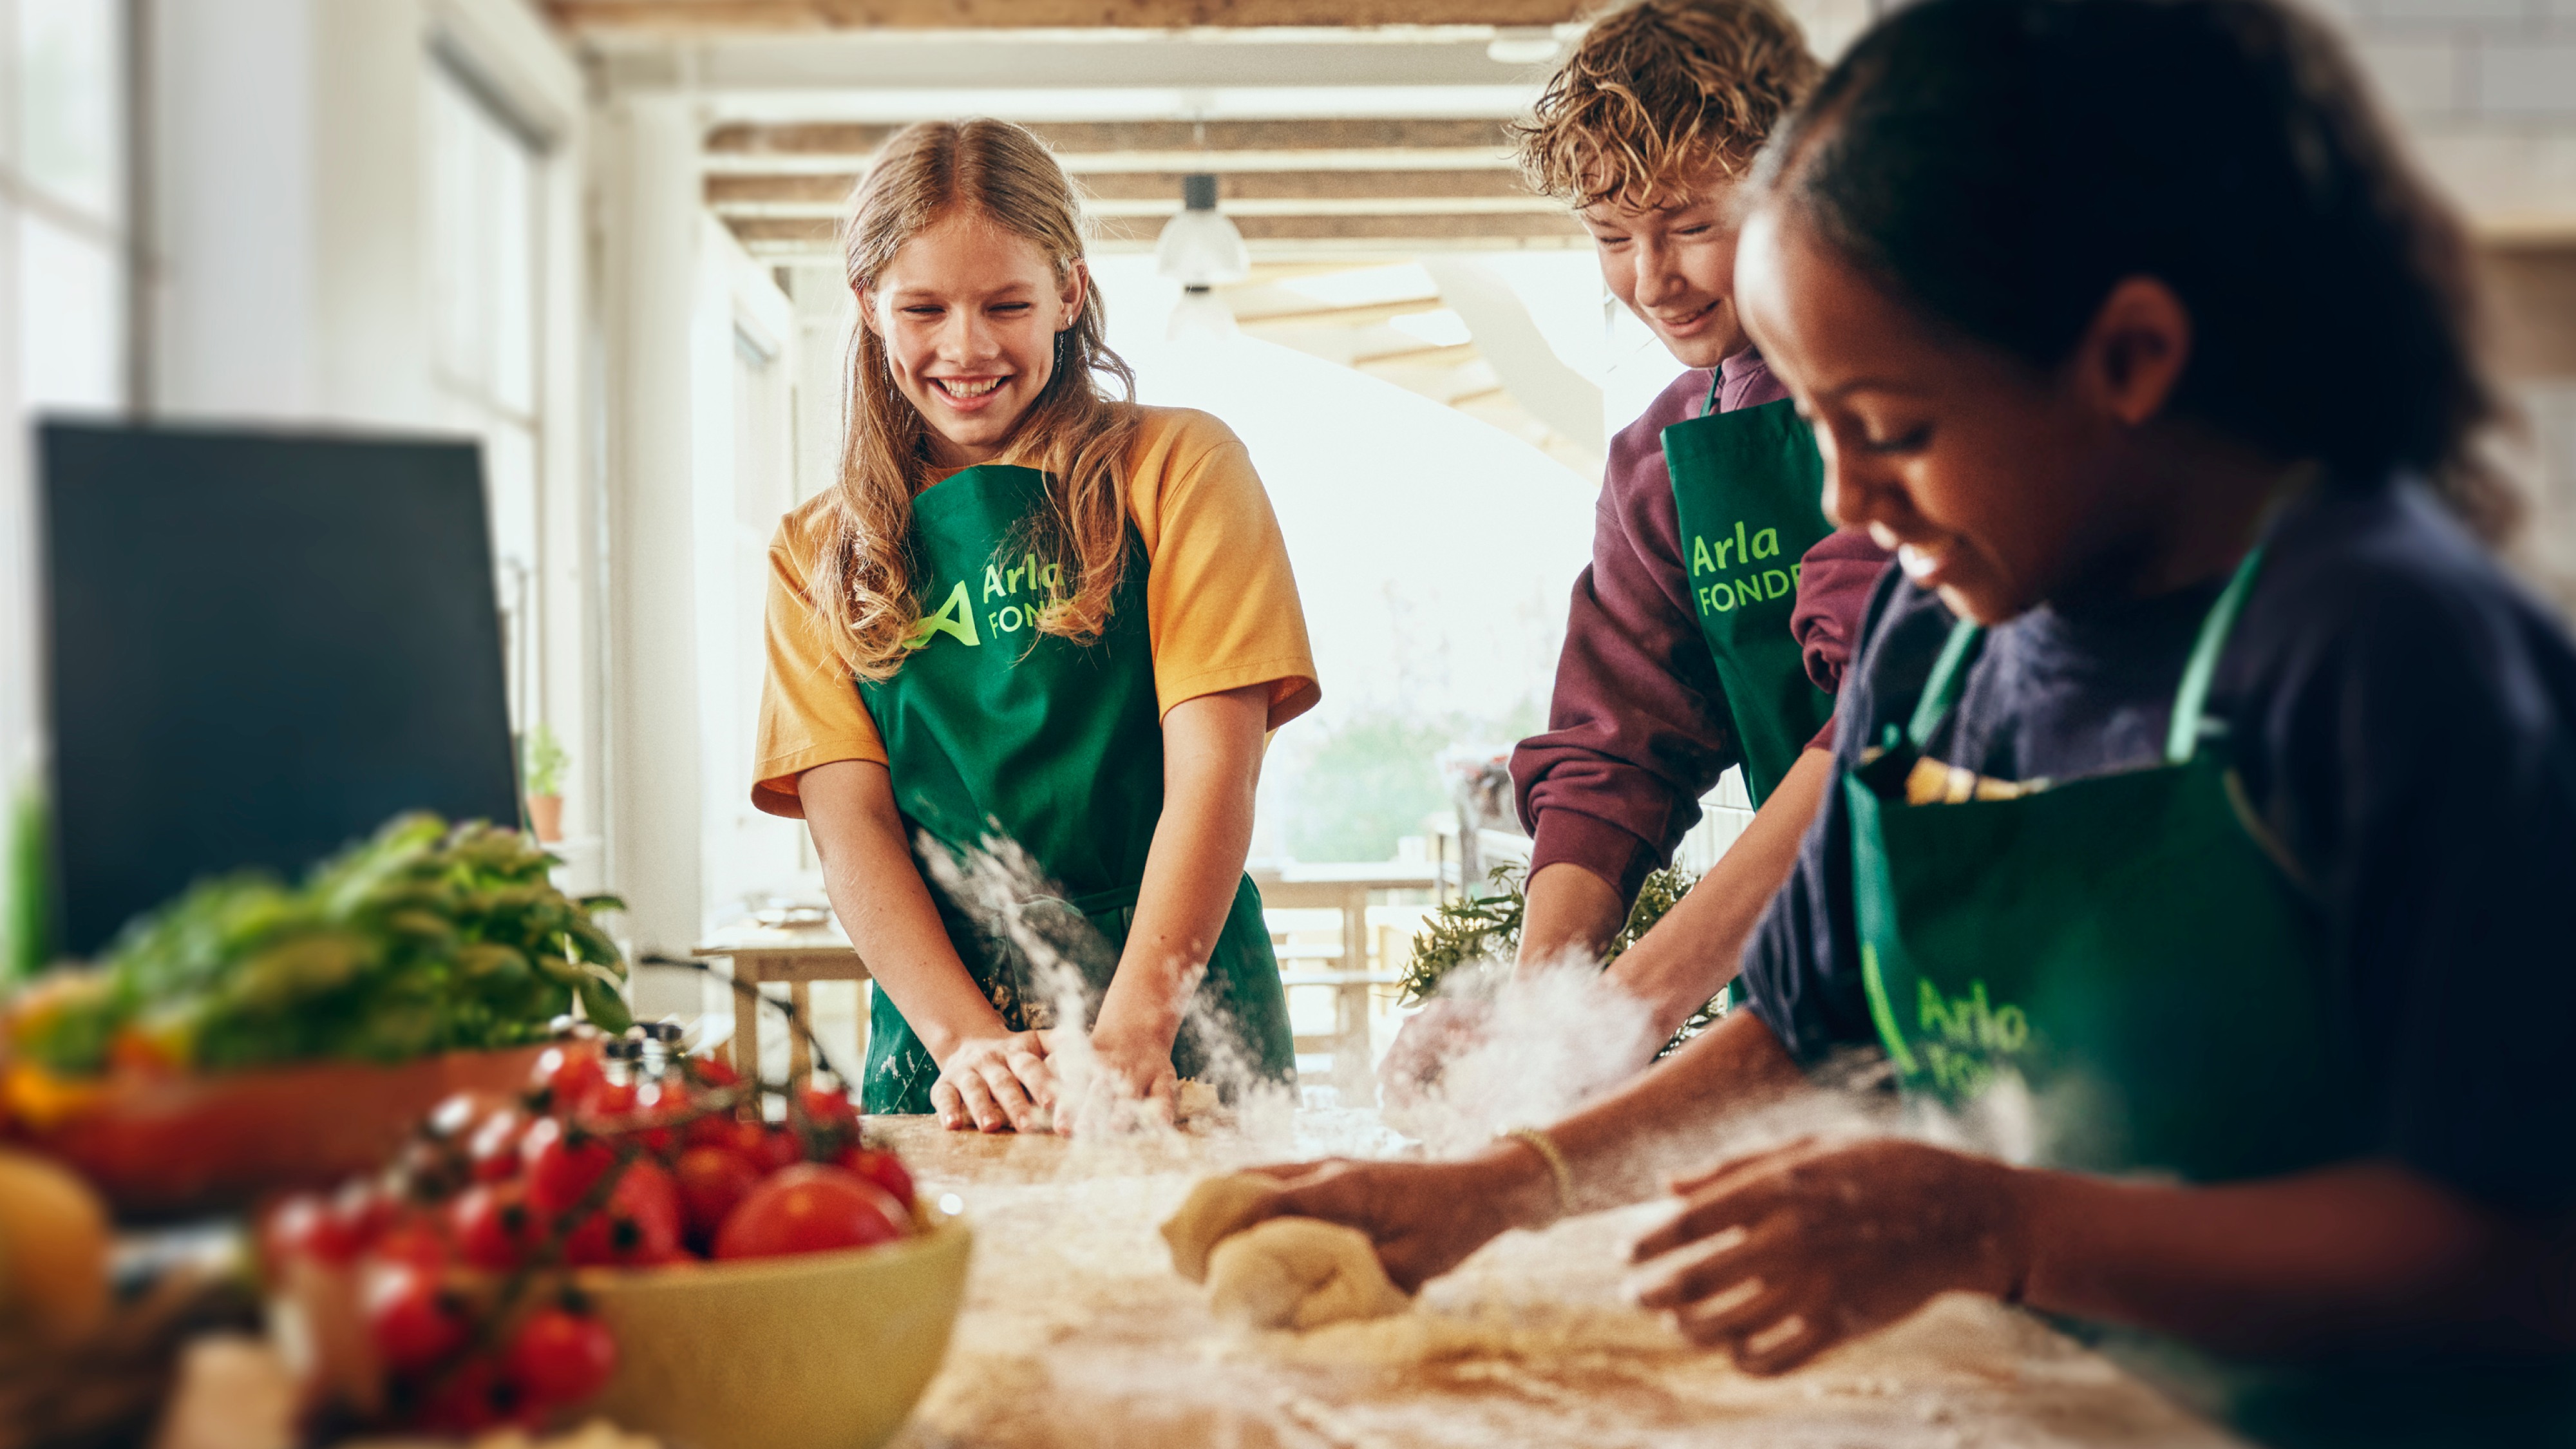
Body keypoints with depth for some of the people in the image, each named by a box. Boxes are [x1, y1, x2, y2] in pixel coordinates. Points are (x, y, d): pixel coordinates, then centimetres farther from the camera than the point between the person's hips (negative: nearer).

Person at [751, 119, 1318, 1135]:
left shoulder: (1177, 468, 6)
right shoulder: (818, 555, 14)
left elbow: (1213, 775, -3)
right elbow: (847, 821, 3)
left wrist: (1130, 1034, -16)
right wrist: (966, 1040, -14)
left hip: (1180, 1015, -2)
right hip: (935, 1047, 2)